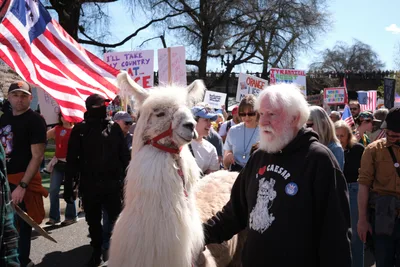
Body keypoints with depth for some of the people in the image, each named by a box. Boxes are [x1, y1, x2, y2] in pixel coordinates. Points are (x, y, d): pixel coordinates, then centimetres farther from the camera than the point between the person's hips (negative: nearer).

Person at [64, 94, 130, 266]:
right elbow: (71, 160, 0)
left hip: (112, 184, -1)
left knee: (116, 220, 3)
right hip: (89, 185, 1)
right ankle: (96, 252, 30)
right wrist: (68, 186, -3)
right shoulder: (80, 130, 0)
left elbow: (124, 156, 2)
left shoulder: (114, 128, 2)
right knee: (93, 222, 14)